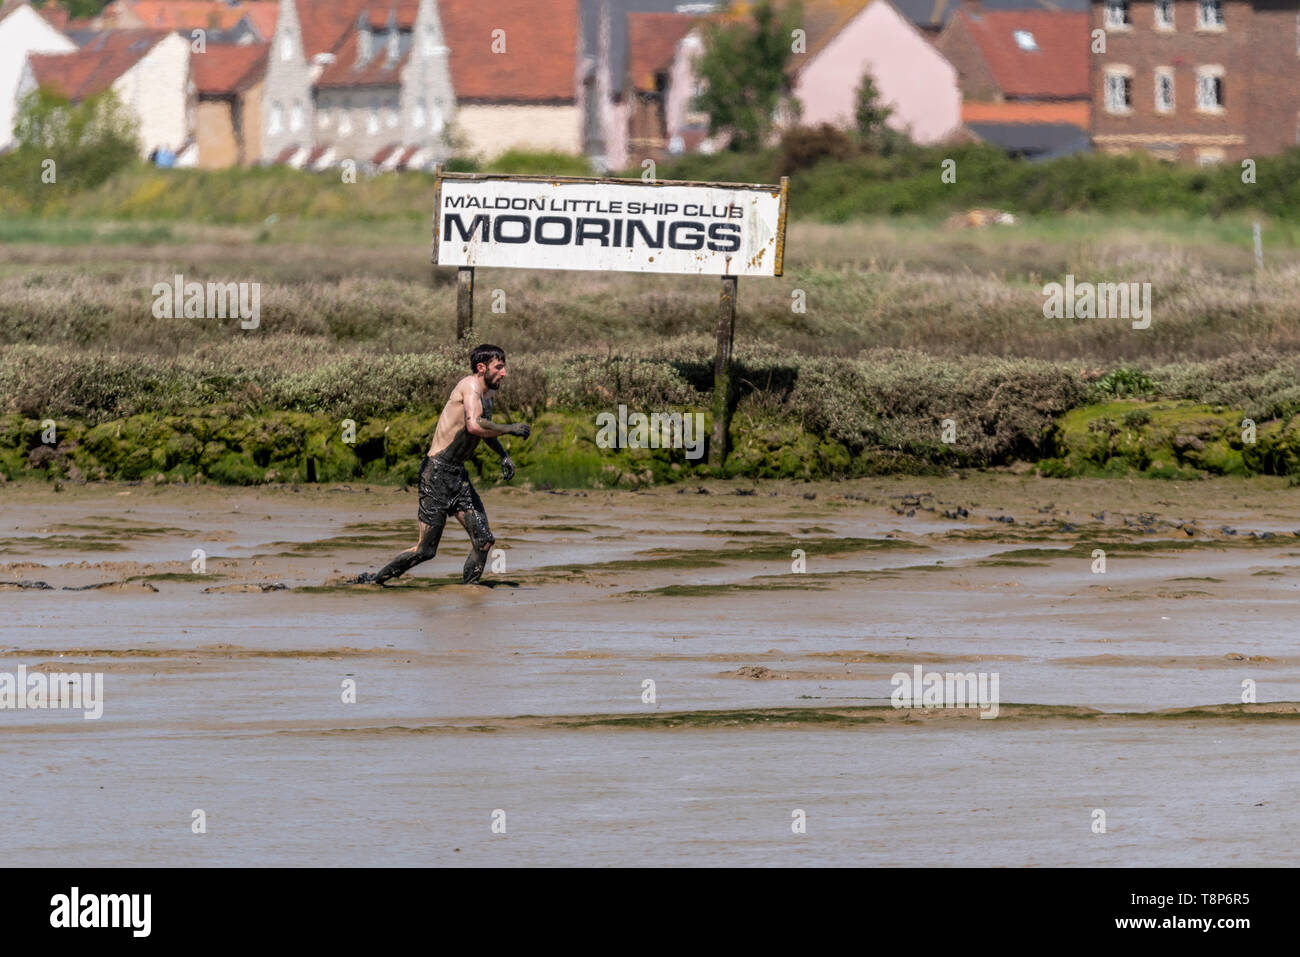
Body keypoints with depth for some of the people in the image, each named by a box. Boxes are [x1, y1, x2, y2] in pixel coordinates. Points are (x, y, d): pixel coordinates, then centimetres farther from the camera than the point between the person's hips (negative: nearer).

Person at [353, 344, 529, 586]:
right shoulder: (471, 386, -15)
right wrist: (511, 429, -22)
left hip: (458, 475, 9)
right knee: (425, 550, -3)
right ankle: (373, 580, 12)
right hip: (437, 473, -9)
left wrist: (502, 455, 24)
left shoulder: (486, 394, 14)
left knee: (483, 539, -3)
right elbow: (474, 426, -34)